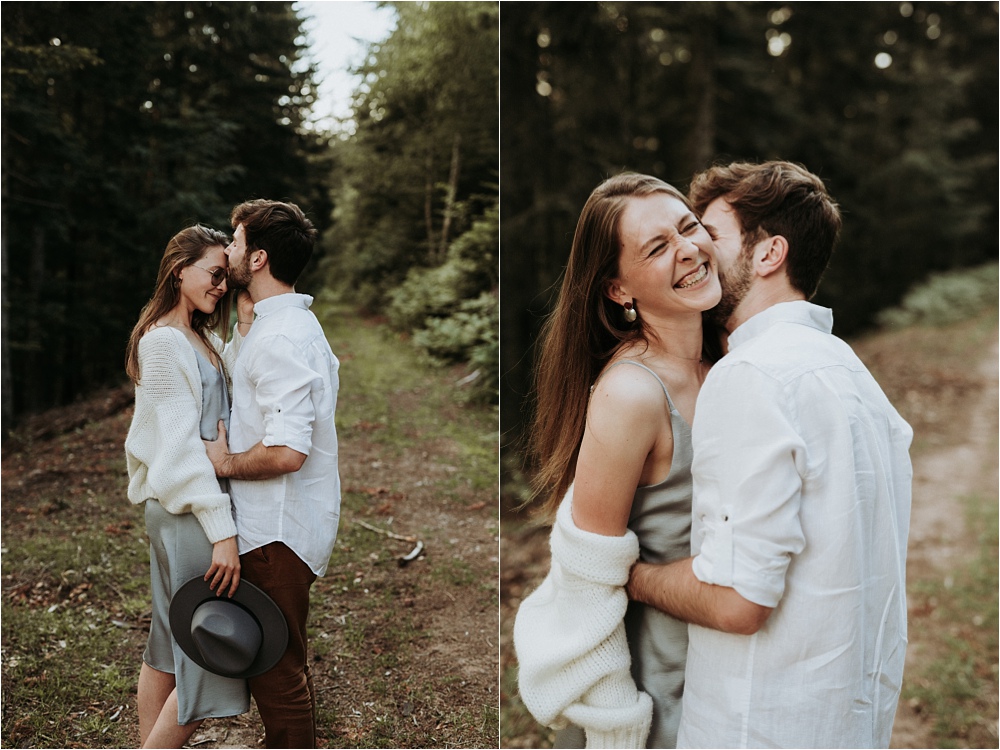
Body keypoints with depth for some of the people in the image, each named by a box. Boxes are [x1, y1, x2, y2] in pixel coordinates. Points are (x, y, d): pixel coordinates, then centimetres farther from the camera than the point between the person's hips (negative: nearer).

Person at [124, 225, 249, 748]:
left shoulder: (203, 339, 14)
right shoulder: (163, 342, -14)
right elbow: (180, 446, -20)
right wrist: (222, 532, -21)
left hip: (176, 513, 10)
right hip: (189, 513, -10)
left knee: (169, 647, 17)